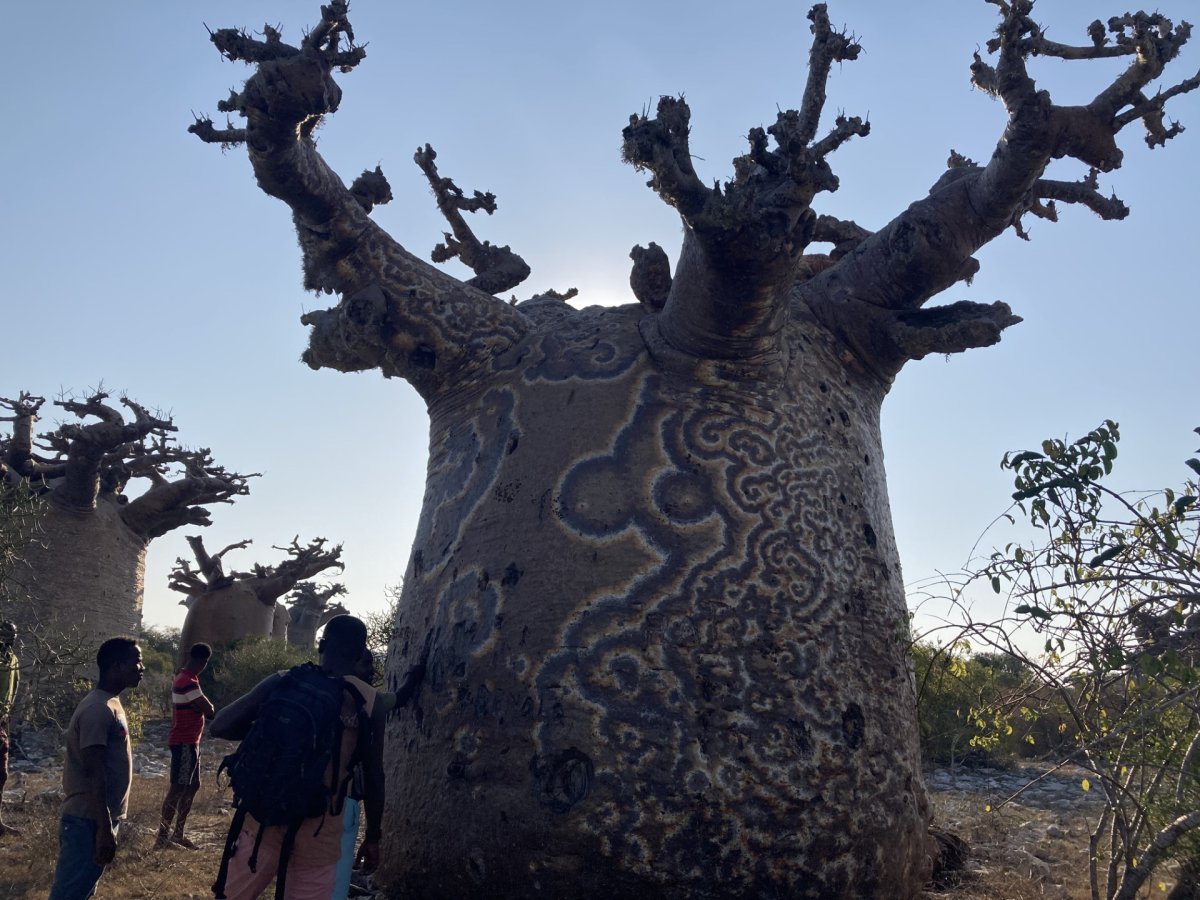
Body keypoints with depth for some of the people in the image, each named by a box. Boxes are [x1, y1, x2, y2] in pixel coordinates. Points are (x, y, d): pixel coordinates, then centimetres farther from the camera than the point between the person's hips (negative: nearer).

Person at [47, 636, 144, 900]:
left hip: (100, 818, 10)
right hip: (89, 822, -10)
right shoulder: (98, 710, -19)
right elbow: (94, 773, -23)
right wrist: (105, 829, -23)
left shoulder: (109, 703, 12)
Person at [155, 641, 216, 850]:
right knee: (178, 788, -7)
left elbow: (201, 706, 15)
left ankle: (178, 834, 20)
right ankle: (162, 838, -4)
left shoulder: (183, 677, 13)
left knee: (193, 785, 14)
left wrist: (203, 706, -5)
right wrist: (206, 706, 0)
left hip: (189, 741, 10)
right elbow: (209, 710, -20)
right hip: (185, 742, -10)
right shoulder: (188, 682, -21)